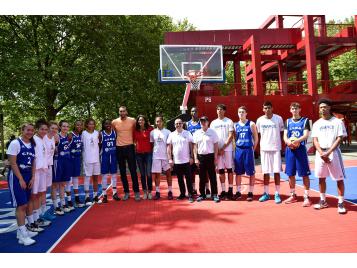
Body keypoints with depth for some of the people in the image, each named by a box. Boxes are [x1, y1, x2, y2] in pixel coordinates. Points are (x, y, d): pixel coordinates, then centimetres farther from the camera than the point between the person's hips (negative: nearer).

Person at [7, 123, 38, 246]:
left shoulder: (32, 145, 8)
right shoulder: (15, 143, -11)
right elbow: (12, 163, -13)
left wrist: (32, 178, 4)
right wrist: (21, 179, -14)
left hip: (28, 176, 6)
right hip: (16, 176, -6)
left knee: (26, 204, 12)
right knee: (21, 205, -6)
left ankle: (23, 230, 24)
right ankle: (22, 236, 1)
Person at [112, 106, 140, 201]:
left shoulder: (132, 120, -4)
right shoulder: (114, 122, 0)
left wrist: (133, 140, 7)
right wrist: (117, 139, 10)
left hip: (130, 147, -2)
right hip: (119, 148, 2)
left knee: (133, 170, -1)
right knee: (122, 172, 8)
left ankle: (136, 192, 7)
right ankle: (126, 192, 18)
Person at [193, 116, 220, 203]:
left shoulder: (212, 132, 0)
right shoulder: (196, 133, 6)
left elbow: (216, 146, 0)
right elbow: (195, 147, 7)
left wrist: (215, 158, -6)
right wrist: (196, 158, 1)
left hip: (210, 156, -2)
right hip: (200, 156, 2)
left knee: (212, 176, 2)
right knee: (202, 177, 8)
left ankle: (215, 194, 11)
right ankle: (202, 194, 18)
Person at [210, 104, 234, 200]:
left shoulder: (229, 121, 1)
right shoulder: (213, 123, 11)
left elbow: (231, 136, -6)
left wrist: (223, 148, -12)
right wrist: (216, 149, -3)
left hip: (227, 149, -3)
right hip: (217, 150, 3)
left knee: (229, 169, 2)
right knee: (221, 170, 6)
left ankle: (230, 190, 10)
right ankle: (223, 191, 14)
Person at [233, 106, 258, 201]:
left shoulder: (251, 124, -2)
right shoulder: (235, 125, 9)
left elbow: (256, 138, 0)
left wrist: (252, 149, -2)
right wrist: (237, 147, 4)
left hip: (248, 149, -3)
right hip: (238, 150, 4)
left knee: (251, 172, 3)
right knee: (238, 172, 8)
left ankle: (250, 193, 14)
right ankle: (238, 192, 19)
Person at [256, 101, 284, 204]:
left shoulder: (278, 118, -2)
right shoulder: (260, 120, 2)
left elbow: (282, 133, 4)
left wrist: (282, 146, -1)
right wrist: (258, 146, 4)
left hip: (276, 148, -1)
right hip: (264, 148, 2)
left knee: (276, 171, 1)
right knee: (266, 172, 7)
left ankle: (277, 194, 11)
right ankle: (266, 193, 17)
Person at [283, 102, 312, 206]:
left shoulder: (305, 120, 3)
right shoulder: (288, 121, 12)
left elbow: (306, 135, -8)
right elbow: (285, 136, 5)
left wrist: (296, 141, -25)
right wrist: (288, 142, -17)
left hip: (301, 149, -3)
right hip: (289, 149, 3)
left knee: (304, 174, -2)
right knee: (290, 174, 9)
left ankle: (306, 197, 7)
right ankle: (293, 195, 22)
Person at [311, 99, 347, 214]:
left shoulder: (337, 122, -1)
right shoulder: (316, 124, 9)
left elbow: (339, 139, -7)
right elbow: (315, 140, 4)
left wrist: (328, 152, -15)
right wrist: (321, 153, -11)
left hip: (333, 153, -3)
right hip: (320, 153, 4)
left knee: (339, 178, 0)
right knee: (321, 178, 10)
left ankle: (341, 203, 10)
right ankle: (323, 201, 23)